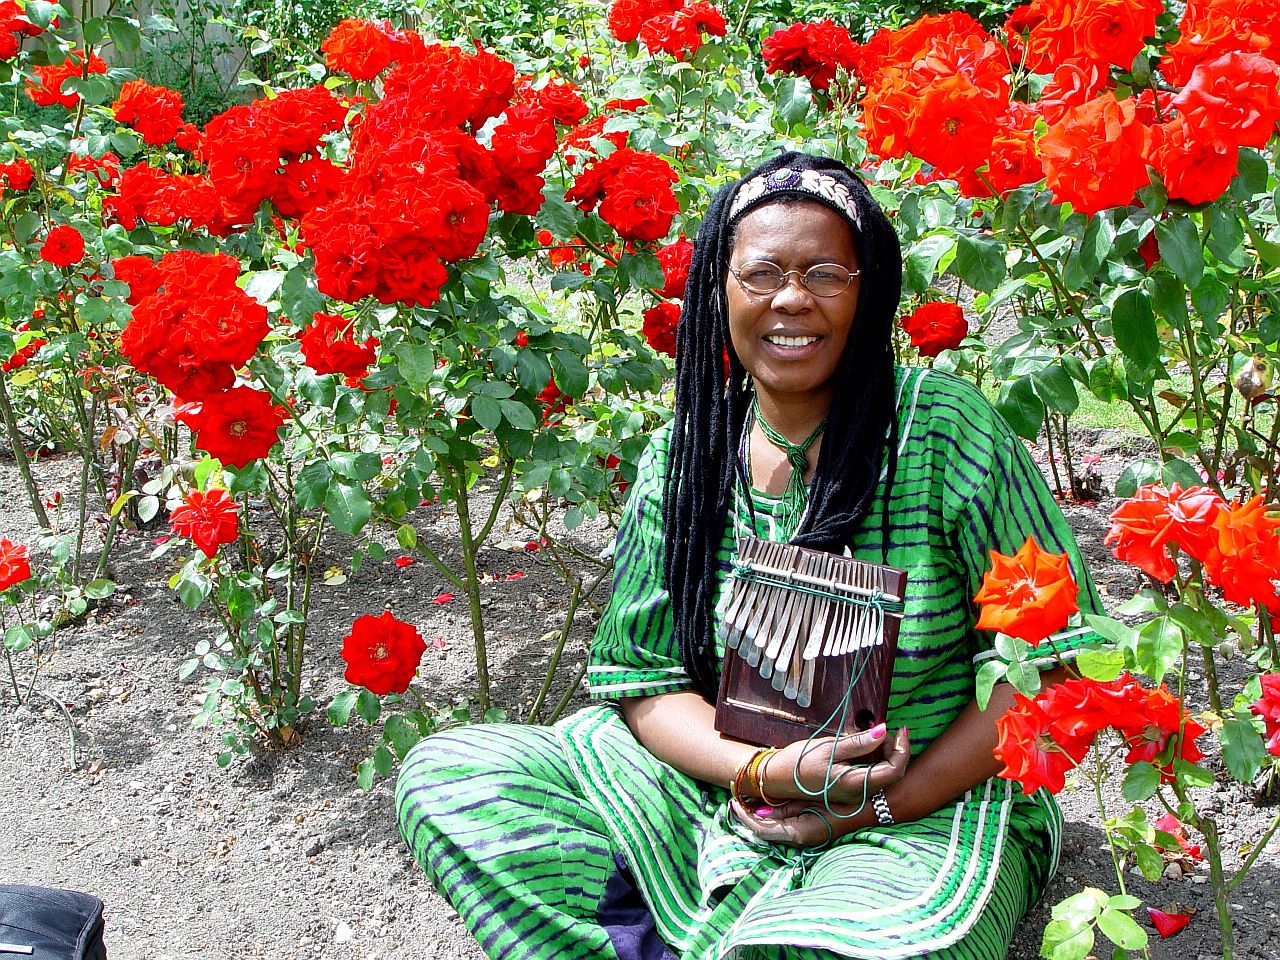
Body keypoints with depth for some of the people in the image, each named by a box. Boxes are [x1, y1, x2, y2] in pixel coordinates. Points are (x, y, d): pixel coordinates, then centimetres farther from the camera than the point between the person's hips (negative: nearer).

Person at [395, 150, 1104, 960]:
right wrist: (765, 771, -18)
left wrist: (883, 802, -14)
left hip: (935, 810, -4)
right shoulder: (684, 455, 2)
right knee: (445, 775, -9)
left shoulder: (945, 425, -8)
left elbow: (1054, 656, -8)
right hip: (731, 794, 4)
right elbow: (644, 678, 2)